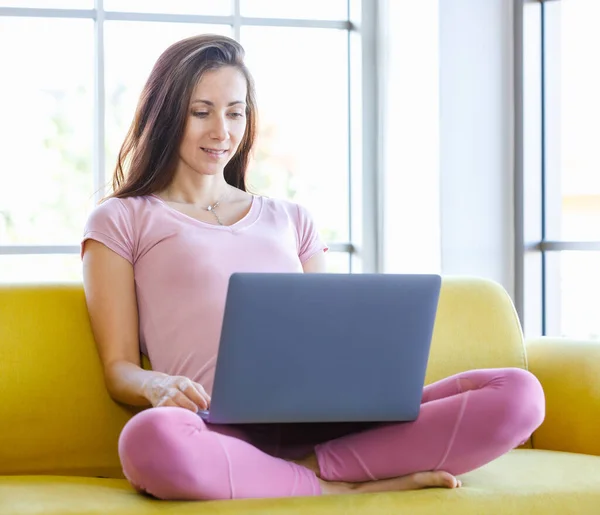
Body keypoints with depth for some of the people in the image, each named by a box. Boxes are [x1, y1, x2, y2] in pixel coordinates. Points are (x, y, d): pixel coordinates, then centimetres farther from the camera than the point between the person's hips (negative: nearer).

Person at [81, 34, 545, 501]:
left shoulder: (292, 220, 28)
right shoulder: (121, 221, 17)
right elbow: (119, 367, 9)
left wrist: (369, 375, -1)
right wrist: (158, 386, -15)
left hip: (323, 421, 4)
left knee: (518, 392, -18)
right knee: (150, 439, -43)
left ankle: (314, 467, -22)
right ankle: (342, 489, -21)